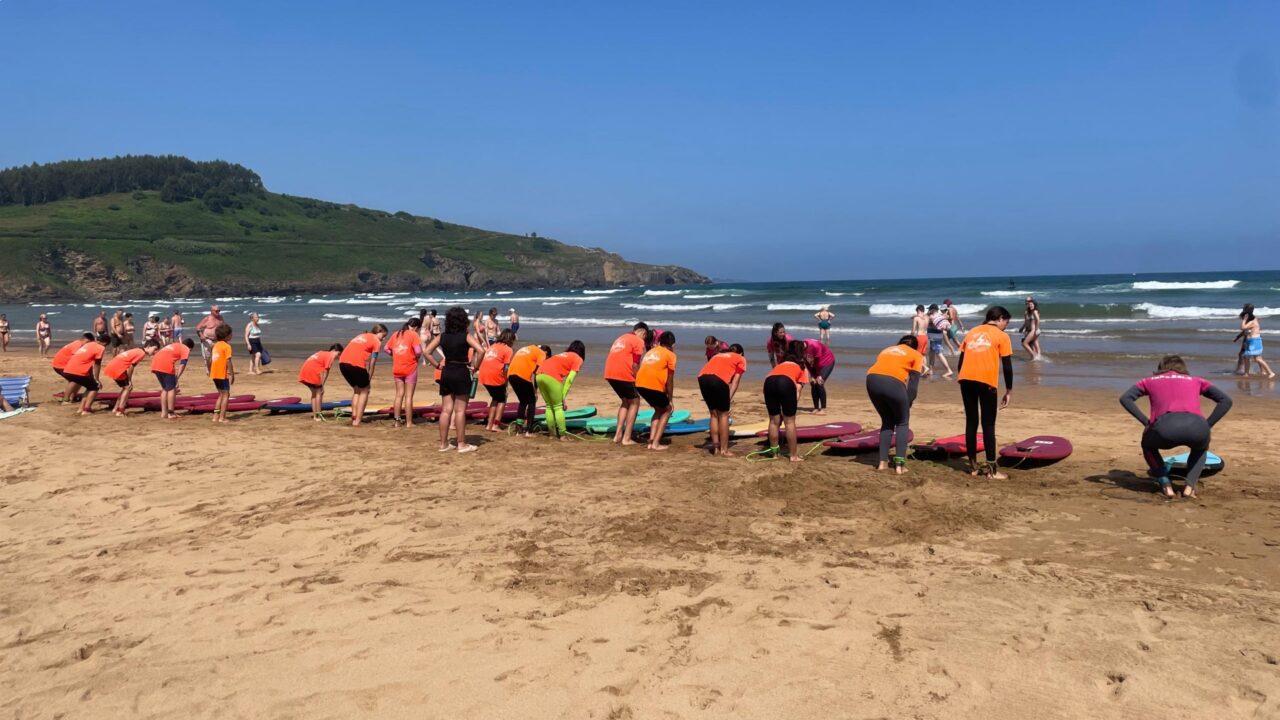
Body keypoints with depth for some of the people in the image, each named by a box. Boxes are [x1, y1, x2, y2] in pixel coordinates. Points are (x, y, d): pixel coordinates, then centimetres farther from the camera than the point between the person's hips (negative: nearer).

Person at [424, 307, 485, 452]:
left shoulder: (442, 336, 5)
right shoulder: (466, 336, -8)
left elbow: (427, 351, 4)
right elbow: (481, 350, -20)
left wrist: (438, 365, 7)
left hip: (446, 373, 5)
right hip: (461, 373, -5)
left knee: (446, 409, 9)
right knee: (460, 410, 0)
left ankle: (443, 443, 14)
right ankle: (462, 444, 4)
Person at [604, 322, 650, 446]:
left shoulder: (621, 338, 26)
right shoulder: (639, 341, 1)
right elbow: (635, 365, -6)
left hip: (609, 374, 7)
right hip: (623, 374, -7)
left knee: (625, 401, 23)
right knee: (634, 402, 8)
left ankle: (618, 435, 15)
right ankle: (626, 438, 4)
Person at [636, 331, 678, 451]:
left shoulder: (650, 352, 28)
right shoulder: (670, 355, 8)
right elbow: (669, 380, 5)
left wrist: (650, 398, 34)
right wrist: (671, 400, 13)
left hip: (640, 384, 6)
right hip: (654, 385, -6)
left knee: (659, 410, 27)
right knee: (667, 410, 17)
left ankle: (651, 441, 15)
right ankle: (656, 443, 7)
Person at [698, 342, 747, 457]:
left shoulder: (717, 355, 38)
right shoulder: (741, 359, 26)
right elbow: (736, 380, 11)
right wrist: (729, 397, 4)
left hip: (702, 377, 5)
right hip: (718, 379, -5)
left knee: (714, 414, 18)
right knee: (723, 415, 9)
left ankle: (715, 448, 21)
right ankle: (724, 450, 9)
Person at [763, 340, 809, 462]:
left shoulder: (780, 364, 40)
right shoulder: (802, 366, 31)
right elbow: (798, 389, 15)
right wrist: (793, 405, 12)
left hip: (769, 381, 3)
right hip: (787, 382, -3)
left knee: (774, 420, 15)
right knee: (789, 421, 8)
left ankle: (774, 452, 21)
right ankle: (794, 455, 12)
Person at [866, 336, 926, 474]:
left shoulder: (887, 350, 36)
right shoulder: (916, 355, 23)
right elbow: (913, 382, 11)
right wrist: (908, 404, 12)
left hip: (872, 380, 4)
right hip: (893, 382, -4)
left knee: (887, 421, 23)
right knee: (902, 423, 16)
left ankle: (883, 462, 17)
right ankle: (899, 465, 6)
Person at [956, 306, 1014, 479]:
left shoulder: (971, 332, 23)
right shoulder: (1001, 336, 9)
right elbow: (1007, 367, 4)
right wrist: (1009, 391, 12)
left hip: (966, 379, 4)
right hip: (986, 382, -4)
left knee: (971, 422, 12)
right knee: (988, 425, 3)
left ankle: (973, 466, 16)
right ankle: (991, 469, 5)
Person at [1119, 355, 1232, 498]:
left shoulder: (1150, 381, 30)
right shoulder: (1196, 381, 33)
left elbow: (1125, 398, 16)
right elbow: (1226, 400, 24)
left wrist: (1146, 422, 17)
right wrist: (1207, 426, 21)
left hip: (1165, 428, -1)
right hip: (1196, 427, 1)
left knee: (1148, 445, 35)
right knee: (1200, 447, 39)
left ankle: (1166, 485, 16)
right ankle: (1190, 486, 17)